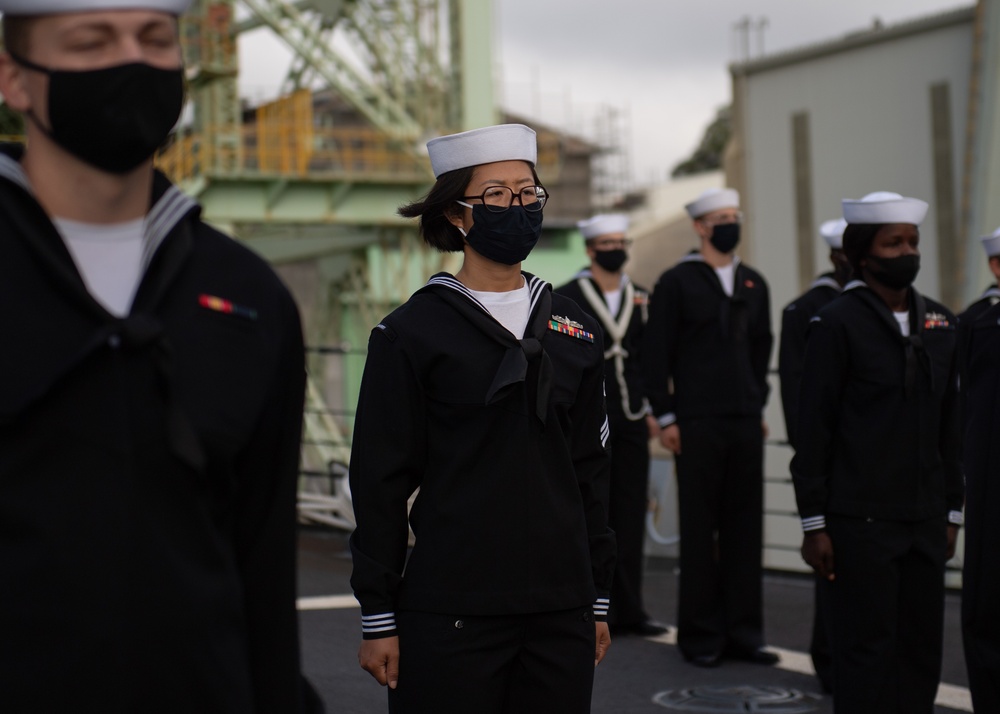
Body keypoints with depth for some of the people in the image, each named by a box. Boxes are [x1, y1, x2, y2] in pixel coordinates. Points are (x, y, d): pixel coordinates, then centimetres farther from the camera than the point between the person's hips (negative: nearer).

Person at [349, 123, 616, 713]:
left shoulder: (574, 330, 11)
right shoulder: (413, 332, -2)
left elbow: (591, 470, 14)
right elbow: (380, 481, -3)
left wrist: (599, 598, 12)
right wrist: (378, 618, -5)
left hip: (561, 610, 4)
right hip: (449, 615, -4)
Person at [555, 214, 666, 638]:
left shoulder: (640, 299, 12)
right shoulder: (568, 297, -3)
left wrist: (651, 410, 10)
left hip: (632, 422, 5)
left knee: (632, 515, 6)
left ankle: (629, 610, 14)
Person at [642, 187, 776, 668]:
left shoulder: (753, 284, 13)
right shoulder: (676, 282, -2)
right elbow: (656, 354, -4)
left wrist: (758, 404, 13)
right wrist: (665, 417, -8)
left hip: (746, 423, 5)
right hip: (697, 424, -5)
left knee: (744, 527, 7)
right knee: (700, 529, 1)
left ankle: (743, 632, 15)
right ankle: (701, 636, 10)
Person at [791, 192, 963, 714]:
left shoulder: (939, 322, 11)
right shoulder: (837, 323, -6)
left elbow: (948, 426, 16)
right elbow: (812, 429, -7)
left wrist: (952, 511, 13)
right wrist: (814, 524, -10)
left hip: (926, 520, 6)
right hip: (861, 519, -6)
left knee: (923, 649, 8)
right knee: (867, 650, -1)